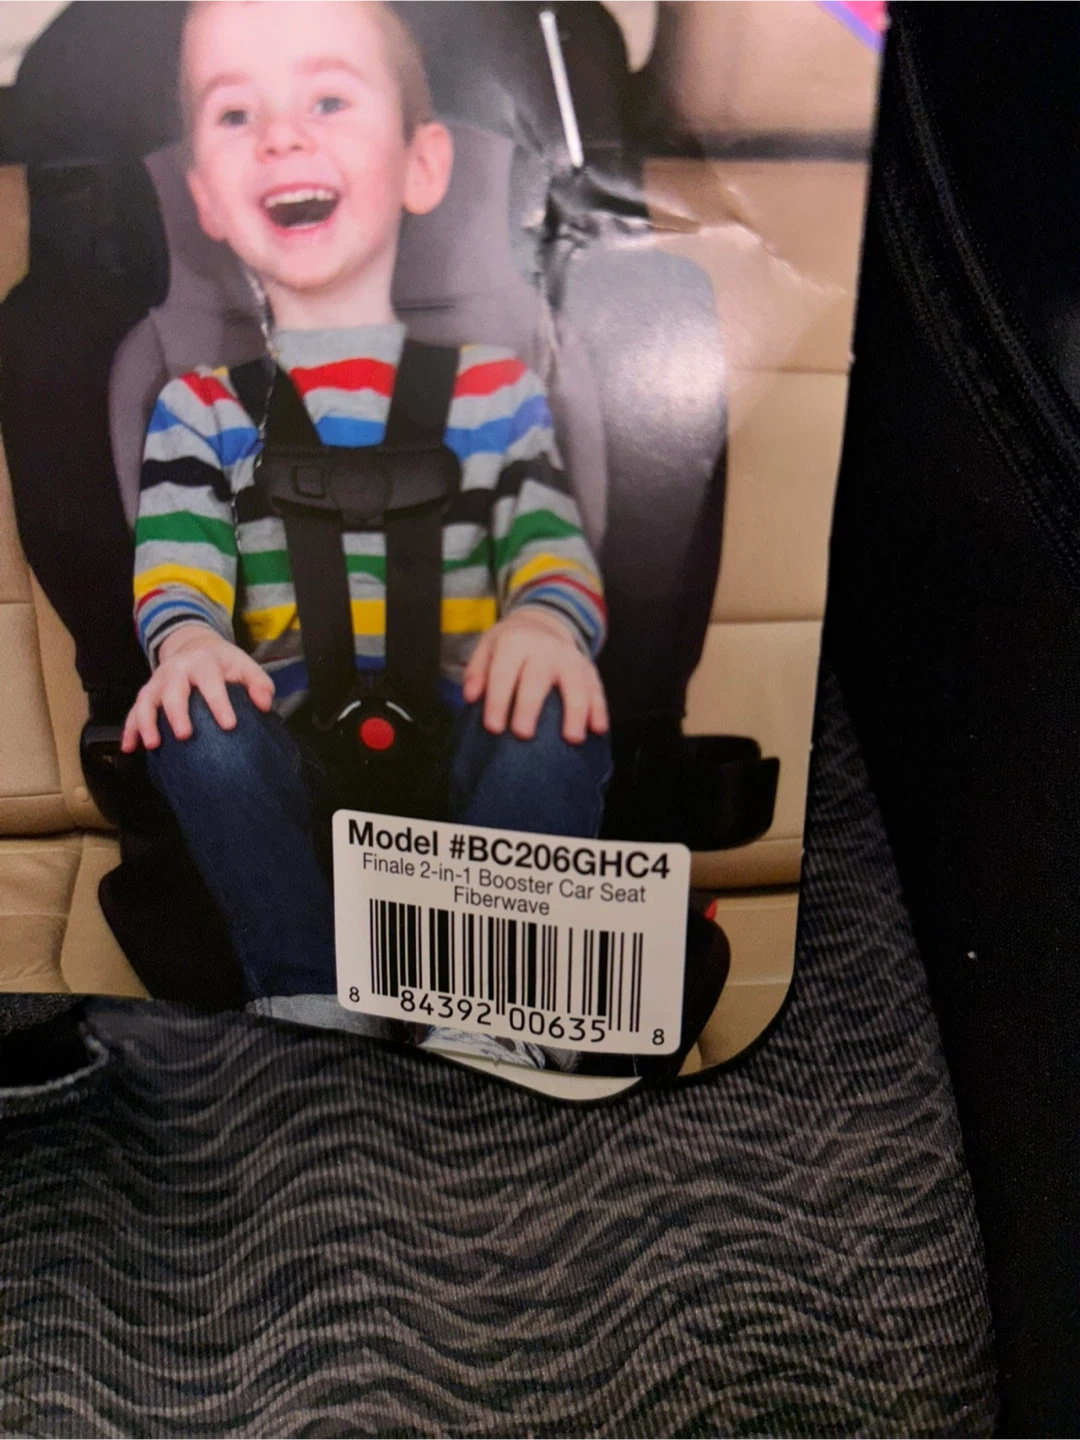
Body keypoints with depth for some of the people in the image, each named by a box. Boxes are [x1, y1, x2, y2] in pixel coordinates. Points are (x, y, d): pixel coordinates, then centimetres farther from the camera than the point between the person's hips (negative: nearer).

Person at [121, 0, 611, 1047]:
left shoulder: (494, 386, 13)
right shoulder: (201, 403, 14)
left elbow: (550, 532, 3)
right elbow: (175, 553, 2)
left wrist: (546, 616, -21)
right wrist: (185, 634, -22)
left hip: (459, 729, 0)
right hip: (288, 742, 1)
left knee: (556, 722, -31)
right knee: (194, 721, -30)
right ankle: (305, 997, -17)